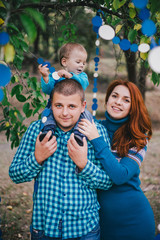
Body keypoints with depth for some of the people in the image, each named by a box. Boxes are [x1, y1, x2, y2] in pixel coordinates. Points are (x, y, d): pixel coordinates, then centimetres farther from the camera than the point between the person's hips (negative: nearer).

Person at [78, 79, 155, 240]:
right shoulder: (94, 128, -3)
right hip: (98, 213, 2)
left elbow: (121, 176, -23)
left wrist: (96, 140, -25)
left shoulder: (138, 138, -10)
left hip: (131, 216, -2)